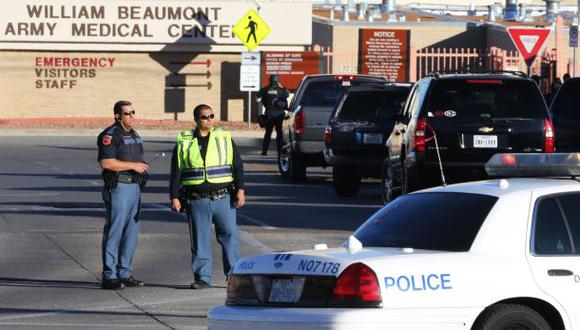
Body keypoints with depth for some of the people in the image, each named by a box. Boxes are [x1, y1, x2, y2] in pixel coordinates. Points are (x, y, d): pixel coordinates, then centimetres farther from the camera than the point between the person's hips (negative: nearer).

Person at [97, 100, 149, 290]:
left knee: (131, 232, 11)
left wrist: (142, 167, 12)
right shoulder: (110, 135, -11)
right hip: (118, 187, -9)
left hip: (134, 187, 9)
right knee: (114, 231, -7)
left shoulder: (134, 135, 17)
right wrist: (133, 165, -18)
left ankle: (124, 273, 17)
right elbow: (106, 162, -21)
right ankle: (109, 276, -5)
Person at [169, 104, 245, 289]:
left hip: (223, 198, 0)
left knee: (229, 234, -4)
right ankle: (202, 277, 8)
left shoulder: (225, 138, 8)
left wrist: (240, 190, -2)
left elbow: (237, 166, 8)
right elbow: (176, 172, 8)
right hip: (196, 201, 0)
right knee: (200, 240, 1)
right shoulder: (184, 142, 7)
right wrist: (174, 197, 2)